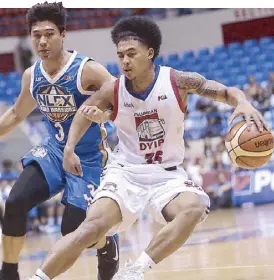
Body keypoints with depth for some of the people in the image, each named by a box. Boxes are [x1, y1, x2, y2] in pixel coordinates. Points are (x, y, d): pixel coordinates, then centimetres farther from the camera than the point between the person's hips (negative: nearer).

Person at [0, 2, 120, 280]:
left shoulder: (87, 70, -21)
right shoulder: (31, 76, -3)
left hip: (90, 157, -4)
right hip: (55, 150, 4)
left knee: (73, 229, -7)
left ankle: (108, 247, 29)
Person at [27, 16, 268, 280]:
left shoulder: (178, 81, -12)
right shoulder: (112, 91, -9)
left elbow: (228, 92, -6)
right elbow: (84, 113, 12)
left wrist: (243, 104, -28)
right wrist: (69, 149, -1)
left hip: (168, 175, 0)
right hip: (125, 172, 0)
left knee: (193, 209, -31)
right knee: (93, 226, -22)